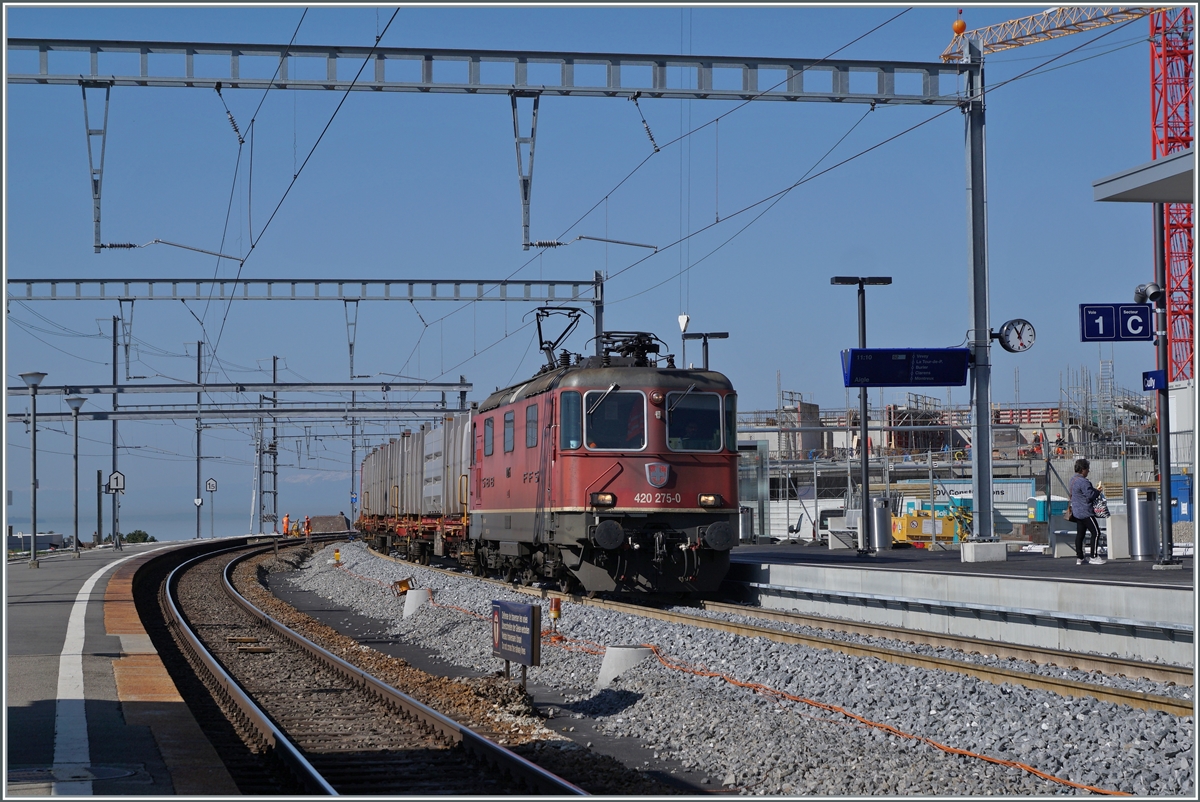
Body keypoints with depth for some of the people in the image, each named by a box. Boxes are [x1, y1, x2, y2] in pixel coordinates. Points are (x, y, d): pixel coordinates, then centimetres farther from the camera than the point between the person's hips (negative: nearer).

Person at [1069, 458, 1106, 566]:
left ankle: (1079, 557, 12)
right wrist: (1098, 491, -4)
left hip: (1077, 512, 10)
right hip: (1085, 512, -10)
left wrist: (1096, 488, 13)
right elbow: (1090, 495, -21)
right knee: (1095, 532, -4)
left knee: (1080, 534, 11)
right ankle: (1093, 557, -5)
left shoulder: (1073, 479, 12)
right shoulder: (1083, 482, -20)